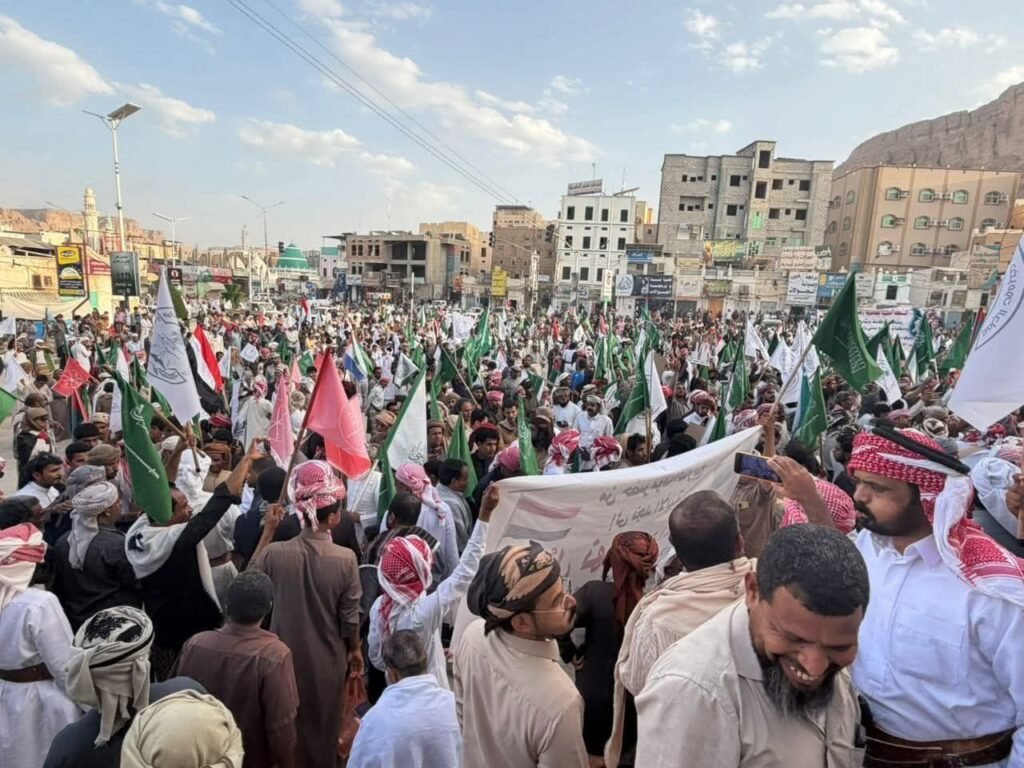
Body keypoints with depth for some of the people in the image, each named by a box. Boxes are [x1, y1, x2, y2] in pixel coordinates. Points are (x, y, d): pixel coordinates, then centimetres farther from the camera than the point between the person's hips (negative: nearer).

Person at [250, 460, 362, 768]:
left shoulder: (275, 552, -20)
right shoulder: (346, 558, -24)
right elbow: (350, 616, -13)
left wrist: (267, 531, 1)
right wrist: (355, 650, 6)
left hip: (286, 655, 2)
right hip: (328, 660, -1)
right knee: (323, 725, 24)